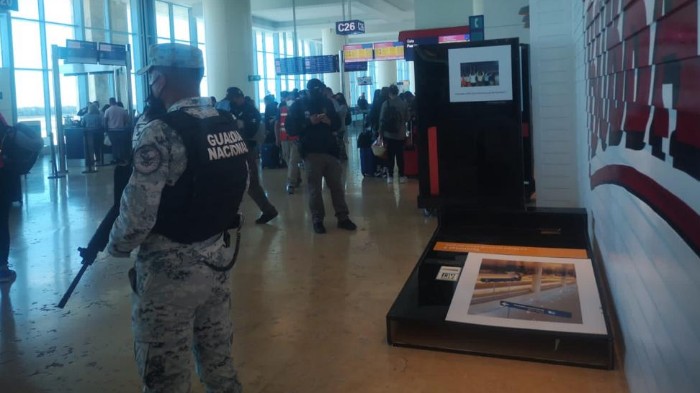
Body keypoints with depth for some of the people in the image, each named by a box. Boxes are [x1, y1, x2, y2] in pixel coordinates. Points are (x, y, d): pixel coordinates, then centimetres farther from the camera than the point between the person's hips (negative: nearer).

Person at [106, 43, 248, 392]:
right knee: (219, 364, 21)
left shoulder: (161, 133, -20)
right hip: (218, 260, 7)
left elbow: (137, 215, -20)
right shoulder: (229, 125, 2)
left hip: (169, 271, -7)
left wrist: (115, 247, -1)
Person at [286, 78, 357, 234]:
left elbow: (338, 124, 15)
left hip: (330, 150, 3)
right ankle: (317, 220, 8)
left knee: (337, 186, 5)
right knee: (315, 188, -1)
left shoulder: (327, 103, 10)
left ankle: (343, 217, 13)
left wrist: (330, 122, -8)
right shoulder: (299, 105, 1)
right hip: (311, 153, -3)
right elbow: (290, 128, -6)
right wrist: (309, 122, -19)